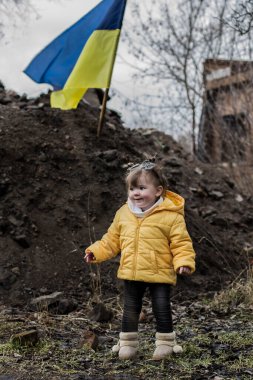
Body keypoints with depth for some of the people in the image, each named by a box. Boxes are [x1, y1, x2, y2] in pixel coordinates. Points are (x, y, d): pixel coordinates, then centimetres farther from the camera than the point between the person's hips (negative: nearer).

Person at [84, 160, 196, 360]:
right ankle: (128, 343, 27)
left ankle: (166, 343, 21)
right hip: (132, 274, 4)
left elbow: (181, 243, -10)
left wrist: (184, 262, -25)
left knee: (162, 309, 4)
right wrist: (96, 252, 2)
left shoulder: (170, 216, -12)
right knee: (130, 310, 14)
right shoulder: (123, 213, 3)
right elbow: (112, 240, 12)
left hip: (160, 275, -4)